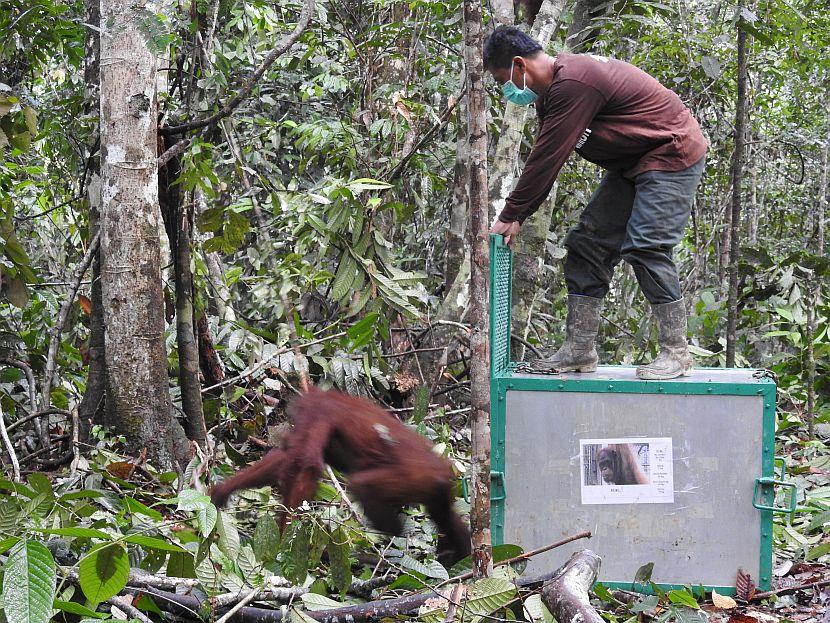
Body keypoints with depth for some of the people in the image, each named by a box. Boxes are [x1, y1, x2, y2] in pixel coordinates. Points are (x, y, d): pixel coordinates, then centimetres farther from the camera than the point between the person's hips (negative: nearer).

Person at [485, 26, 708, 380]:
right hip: (631, 164, 11)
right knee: (588, 242, 5)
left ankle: (676, 353, -11)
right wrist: (516, 217, 2)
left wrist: (511, 216, -19)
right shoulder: (551, 90, 7)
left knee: (646, 247, -19)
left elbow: (546, 159, -26)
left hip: (672, 155, -11)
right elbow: (543, 160, 9)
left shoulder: (572, 85, -27)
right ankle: (580, 350, 6)